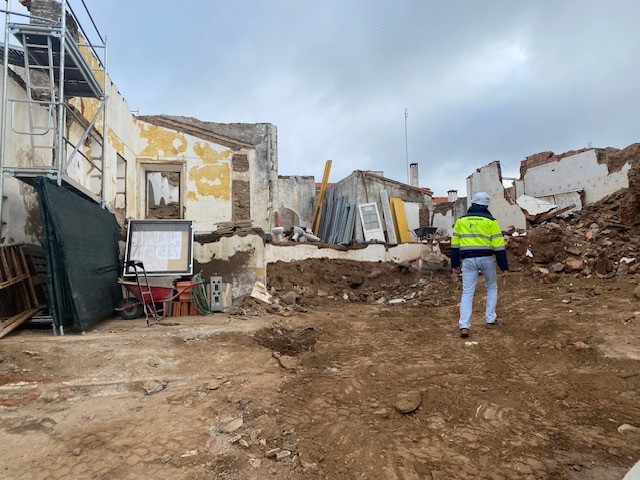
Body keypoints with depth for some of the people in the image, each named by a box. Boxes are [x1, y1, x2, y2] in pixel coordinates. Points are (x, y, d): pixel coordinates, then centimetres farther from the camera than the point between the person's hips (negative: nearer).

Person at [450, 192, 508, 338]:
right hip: (486, 259, -1)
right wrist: (504, 266, 3)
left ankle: (464, 326, -7)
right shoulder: (491, 221, 1)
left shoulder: (461, 220, 9)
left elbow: (455, 244, 8)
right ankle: (491, 319, 24)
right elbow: (499, 246, -2)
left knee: (467, 293, 2)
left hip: (468, 260, 1)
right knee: (492, 288, 22)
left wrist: (455, 264, 14)